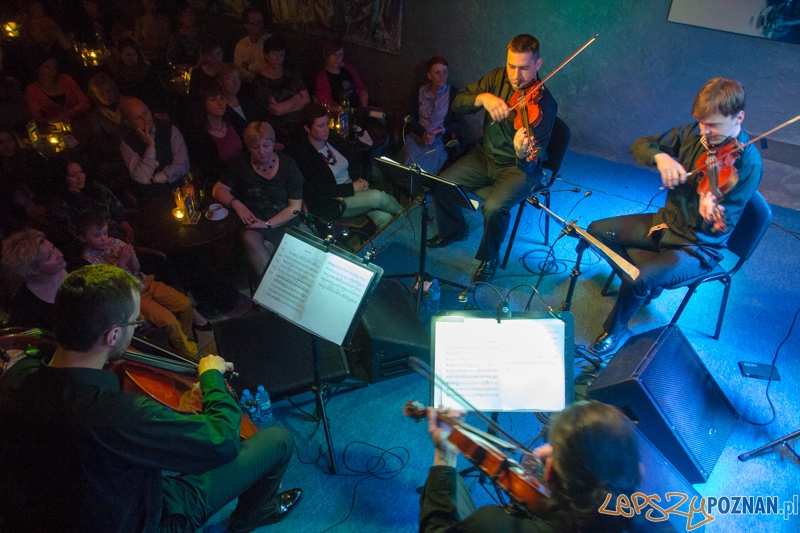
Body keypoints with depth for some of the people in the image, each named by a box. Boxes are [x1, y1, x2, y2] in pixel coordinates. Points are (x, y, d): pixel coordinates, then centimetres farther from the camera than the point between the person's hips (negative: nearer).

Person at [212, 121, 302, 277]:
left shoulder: (287, 165, 2)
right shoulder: (242, 164, 8)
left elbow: (295, 207, -3)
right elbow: (219, 189, 12)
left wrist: (267, 224, -15)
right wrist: (236, 204, -10)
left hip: (281, 222, -2)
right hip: (252, 222, 2)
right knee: (250, 239, -35)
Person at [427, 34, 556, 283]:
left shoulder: (543, 103, -22)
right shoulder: (499, 78, -6)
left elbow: (533, 163, -27)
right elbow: (458, 102, -9)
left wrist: (523, 153, -52)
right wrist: (483, 97, -29)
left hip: (519, 167, -5)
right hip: (485, 156, 6)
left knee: (494, 207, -31)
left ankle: (489, 258, 0)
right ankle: (454, 229, 23)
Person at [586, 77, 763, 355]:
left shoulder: (747, 163, -23)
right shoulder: (694, 133, -7)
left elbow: (721, 228, -25)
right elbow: (639, 146, -5)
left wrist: (711, 212, -50)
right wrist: (660, 156, -29)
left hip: (698, 247, -7)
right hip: (667, 221, 7)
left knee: (638, 281, -27)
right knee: (598, 231, 3)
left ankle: (615, 330, 5)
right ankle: (644, 287, 21)